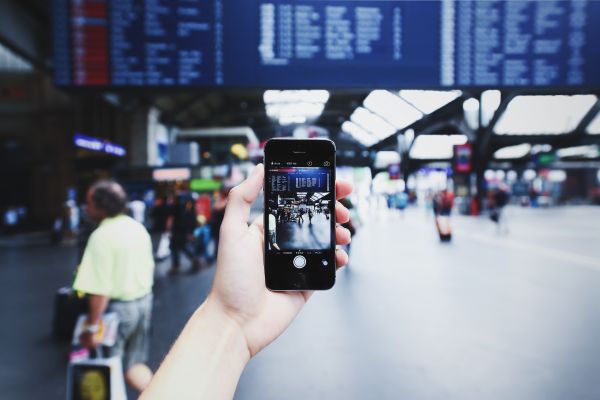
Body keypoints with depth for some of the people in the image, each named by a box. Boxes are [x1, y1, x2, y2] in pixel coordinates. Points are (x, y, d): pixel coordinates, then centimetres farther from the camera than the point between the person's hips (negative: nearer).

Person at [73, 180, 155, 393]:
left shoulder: (101, 236, -20)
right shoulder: (138, 227, 4)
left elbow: (100, 289, -23)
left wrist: (92, 326, -16)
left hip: (118, 307, -7)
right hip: (144, 301, 7)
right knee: (134, 363, 18)